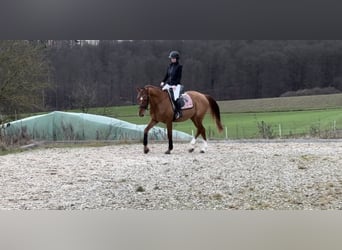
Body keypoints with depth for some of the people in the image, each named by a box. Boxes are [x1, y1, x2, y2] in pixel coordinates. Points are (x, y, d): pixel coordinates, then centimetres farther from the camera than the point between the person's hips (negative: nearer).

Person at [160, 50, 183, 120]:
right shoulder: (169, 66, 13)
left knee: (174, 98, -25)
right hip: (168, 84, 7)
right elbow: (167, 75, 17)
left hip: (176, 85, -7)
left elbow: (179, 77, -10)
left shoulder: (179, 66, -5)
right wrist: (163, 82, 2)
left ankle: (178, 112, -15)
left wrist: (175, 85, -19)